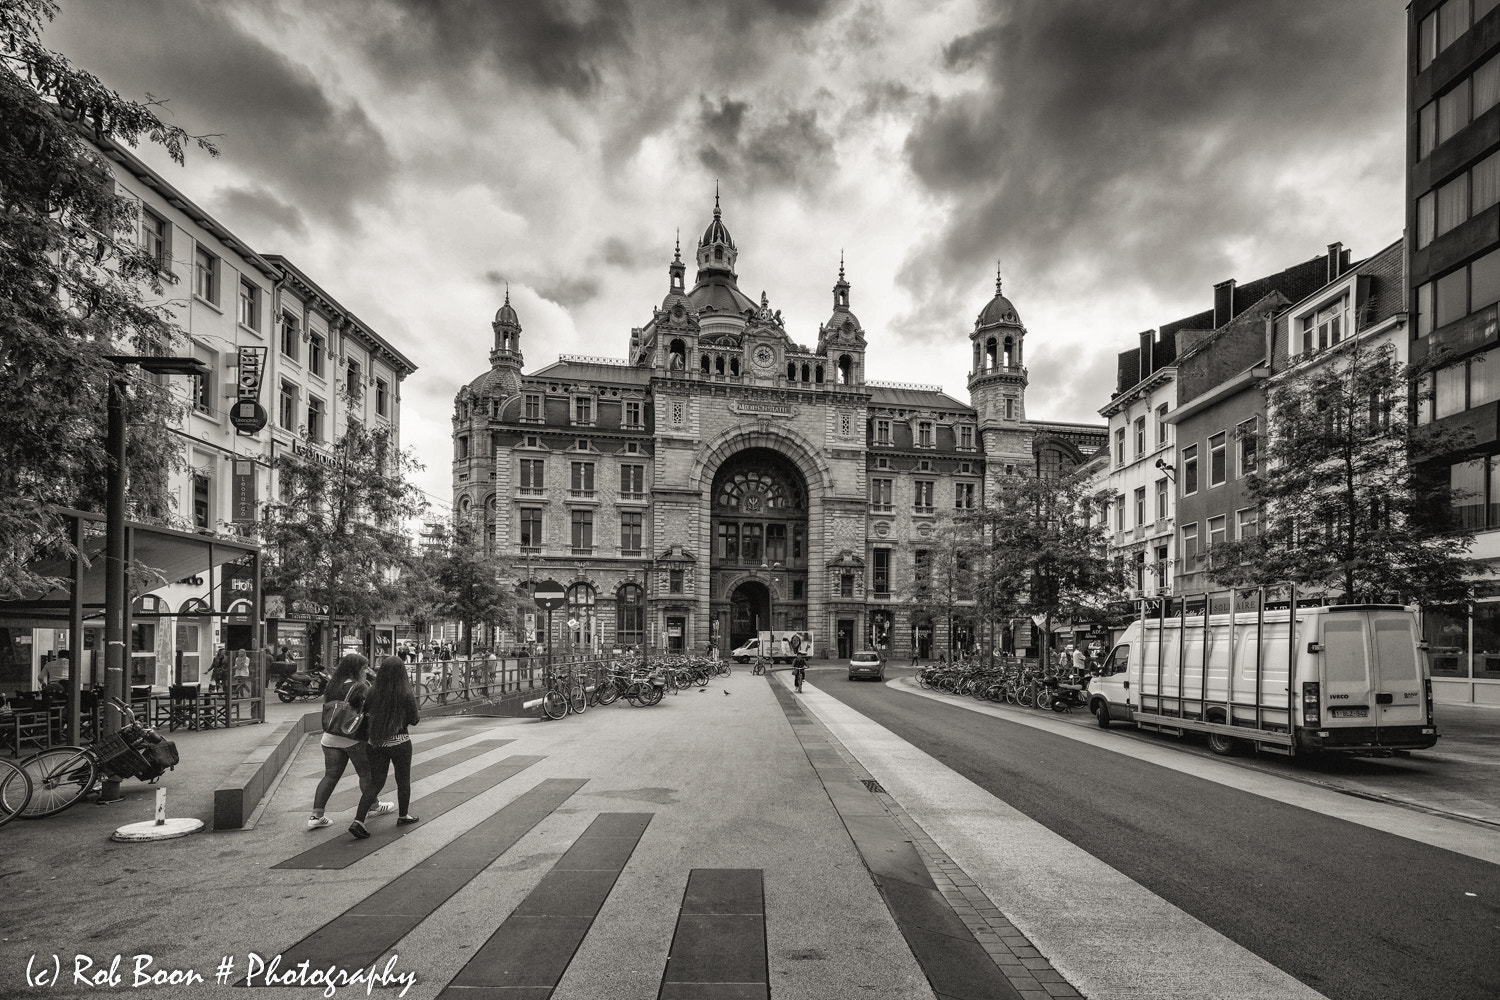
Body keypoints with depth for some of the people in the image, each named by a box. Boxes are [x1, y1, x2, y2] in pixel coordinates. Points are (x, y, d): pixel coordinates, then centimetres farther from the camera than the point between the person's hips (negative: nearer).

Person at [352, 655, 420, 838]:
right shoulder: (406, 695, -17)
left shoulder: (373, 692, -8)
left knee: (375, 783, 12)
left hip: (376, 743, 3)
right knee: (403, 781, 17)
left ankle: (358, 821, -1)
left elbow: (365, 712, 5)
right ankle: (403, 816, 33)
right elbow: (414, 720, -7)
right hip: (400, 743, -3)